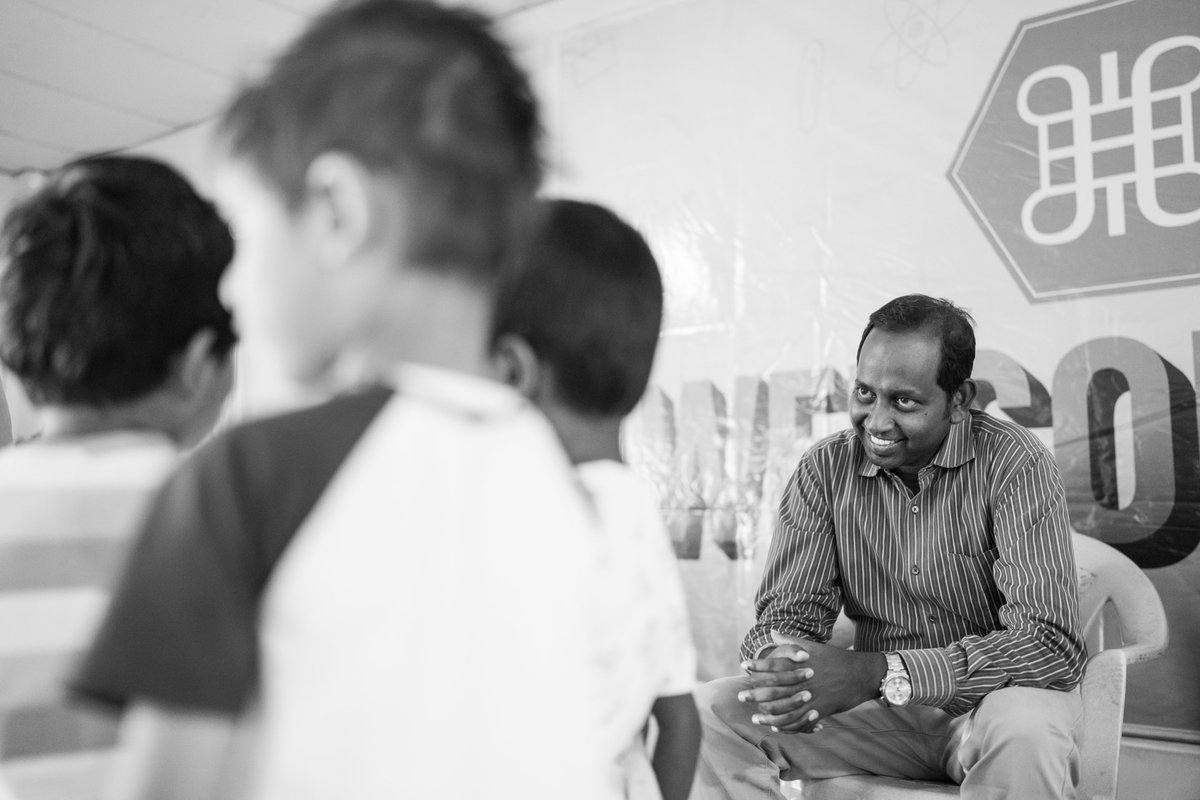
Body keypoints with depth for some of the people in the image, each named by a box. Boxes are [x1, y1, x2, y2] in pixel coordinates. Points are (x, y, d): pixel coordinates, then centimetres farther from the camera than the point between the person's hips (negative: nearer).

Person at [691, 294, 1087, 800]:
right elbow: (788, 611, -3)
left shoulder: (1014, 464, -16)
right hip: (879, 710, 3)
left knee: (1023, 731, -38)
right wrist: (778, 665, -30)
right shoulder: (825, 469, -2)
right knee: (709, 712, -17)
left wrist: (878, 672, -34)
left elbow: (1050, 643, -24)